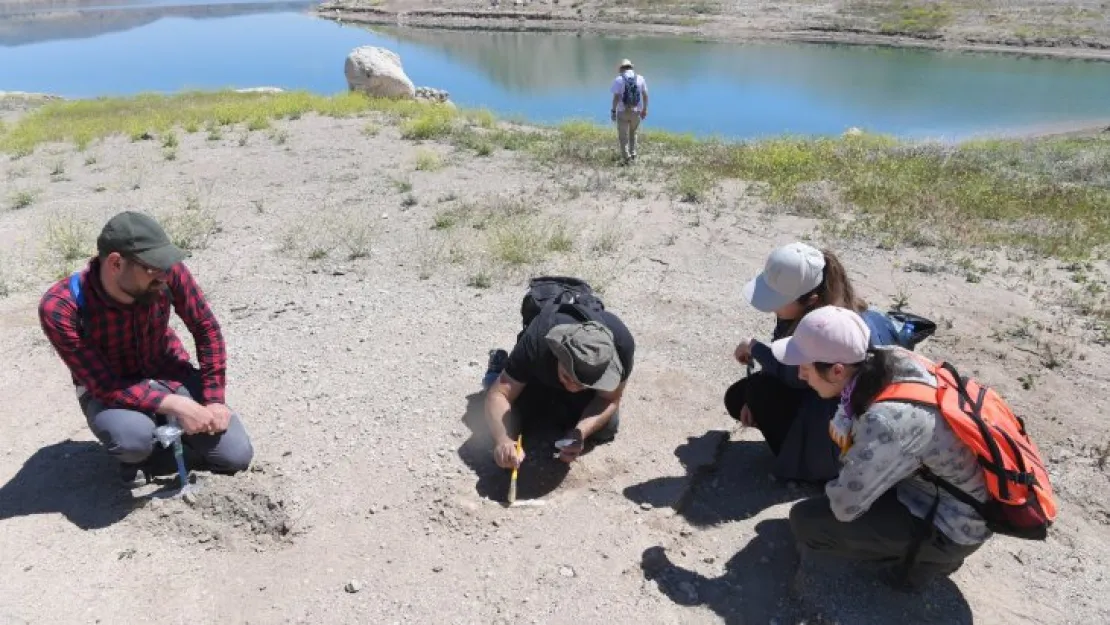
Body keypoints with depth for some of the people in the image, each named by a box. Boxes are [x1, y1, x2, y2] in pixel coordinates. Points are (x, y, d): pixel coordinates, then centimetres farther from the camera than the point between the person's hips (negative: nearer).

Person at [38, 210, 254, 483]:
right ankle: (137, 450, 0)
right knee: (133, 437, -38)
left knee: (236, 454, -10)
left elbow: (206, 328, -11)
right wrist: (174, 405, -35)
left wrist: (213, 399, -13)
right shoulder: (59, 309, -30)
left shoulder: (167, 270, -24)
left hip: (168, 373, 3)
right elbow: (104, 386, -26)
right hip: (108, 388, -2)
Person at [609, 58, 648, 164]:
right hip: (636, 111, 3)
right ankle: (632, 155, 21)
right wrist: (644, 110, 11)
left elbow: (616, 97, -12)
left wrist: (613, 110, -6)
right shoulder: (640, 78, 4)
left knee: (623, 136, 5)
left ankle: (626, 157, -4)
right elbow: (645, 96, 3)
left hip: (623, 112, -3)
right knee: (632, 133, 23)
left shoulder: (618, 80, -6)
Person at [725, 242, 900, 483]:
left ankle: (797, 457, -3)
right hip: (812, 390, 8)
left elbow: (793, 376, -32)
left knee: (761, 392, -24)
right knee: (736, 399, 5)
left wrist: (754, 349, -17)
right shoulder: (803, 310, -15)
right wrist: (754, 400, -9)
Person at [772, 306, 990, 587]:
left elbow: (844, 506, -25)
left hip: (952, 526, -8)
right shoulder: (889, 358, -14)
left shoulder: (889, 420, -35)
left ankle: (920, 558, 7)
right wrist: (843, 420, -9)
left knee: (806, 520, -12)